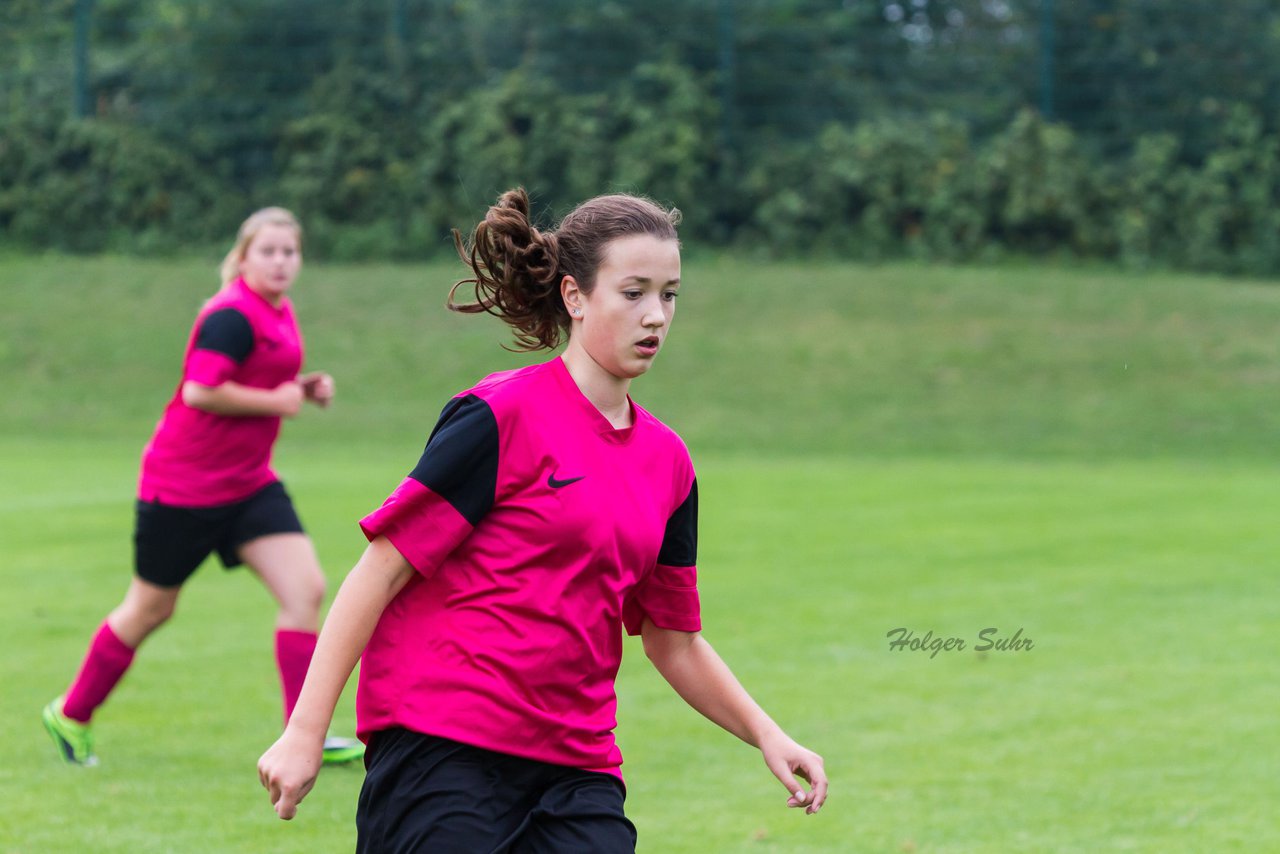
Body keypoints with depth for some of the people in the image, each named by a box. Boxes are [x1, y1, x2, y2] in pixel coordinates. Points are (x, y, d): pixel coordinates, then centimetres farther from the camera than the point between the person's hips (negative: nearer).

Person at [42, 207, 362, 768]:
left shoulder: (277, 312, 9)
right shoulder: (233, 315, -20)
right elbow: (200, 390, -28)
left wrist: (303, 387, 5)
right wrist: (277, 400, -19)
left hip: (247, 483, 8)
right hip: (182, 484, -8)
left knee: (306, 589, -8)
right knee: (151, 610, 7)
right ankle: (70, 715, 27)